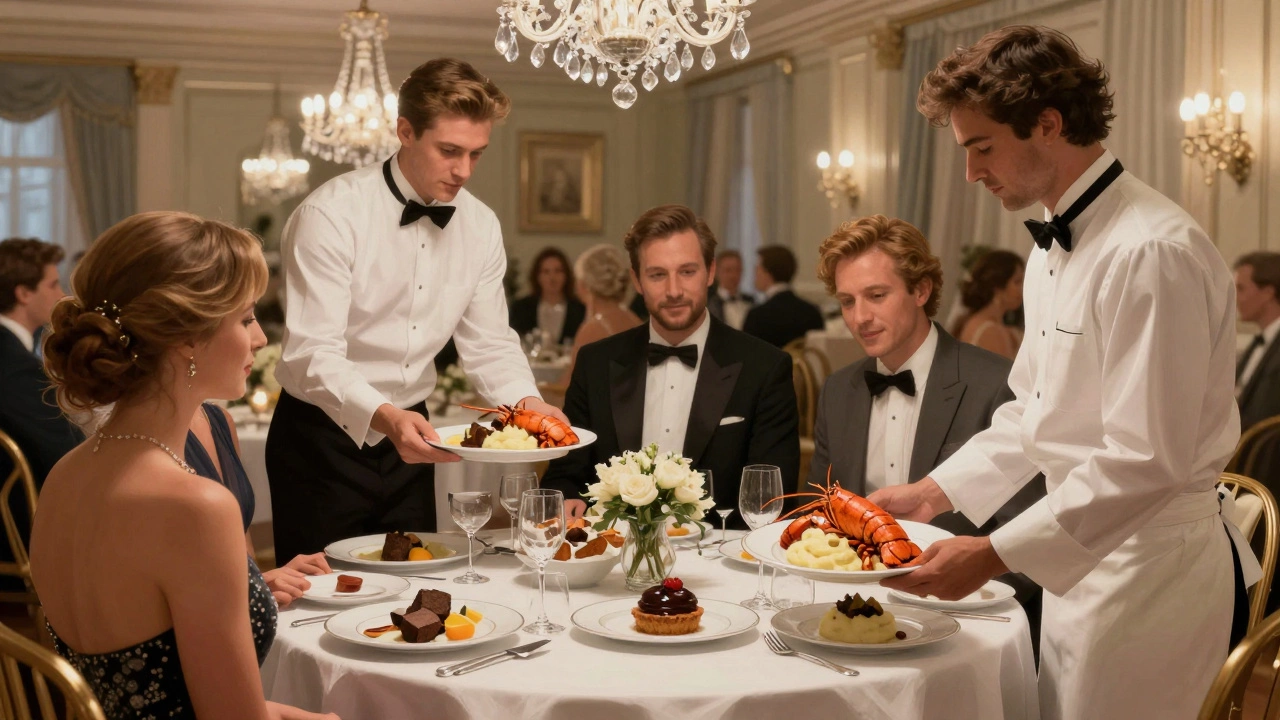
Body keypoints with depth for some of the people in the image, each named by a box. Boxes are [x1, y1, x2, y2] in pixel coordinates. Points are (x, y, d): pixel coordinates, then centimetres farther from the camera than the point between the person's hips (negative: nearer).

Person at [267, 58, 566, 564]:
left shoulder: (480, 226, 1)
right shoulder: (331, 215, -18)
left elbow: (489, 344, 5)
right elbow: (311, 354, -25)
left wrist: (526, 401, -15)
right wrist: (382, 417, -42)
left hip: (407, 436, 5)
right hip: (324, 440, -5)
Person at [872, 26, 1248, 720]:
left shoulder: (1154, 252, -22)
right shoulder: (1054, 250, 10)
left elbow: (1146, 461, -26)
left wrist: (993, 556, -24)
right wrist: (932, 493, 8)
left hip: (1151, 565, -9)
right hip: (1084, 555, 9)